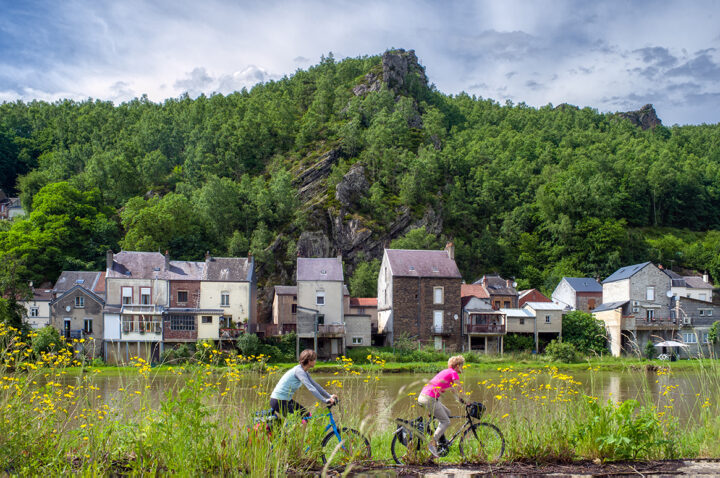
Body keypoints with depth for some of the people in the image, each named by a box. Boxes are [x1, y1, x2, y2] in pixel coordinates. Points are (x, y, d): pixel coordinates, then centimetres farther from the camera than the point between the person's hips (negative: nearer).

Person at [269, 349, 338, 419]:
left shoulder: (304, 372, 8)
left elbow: (315, 385, 11)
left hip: (286, 400, 10)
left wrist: (330, 396, 6)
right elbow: (311, 388, -27)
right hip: (279, 401, -10)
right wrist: (325, 401, -27)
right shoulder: (299, 370, -21)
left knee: (305, 414, 9)